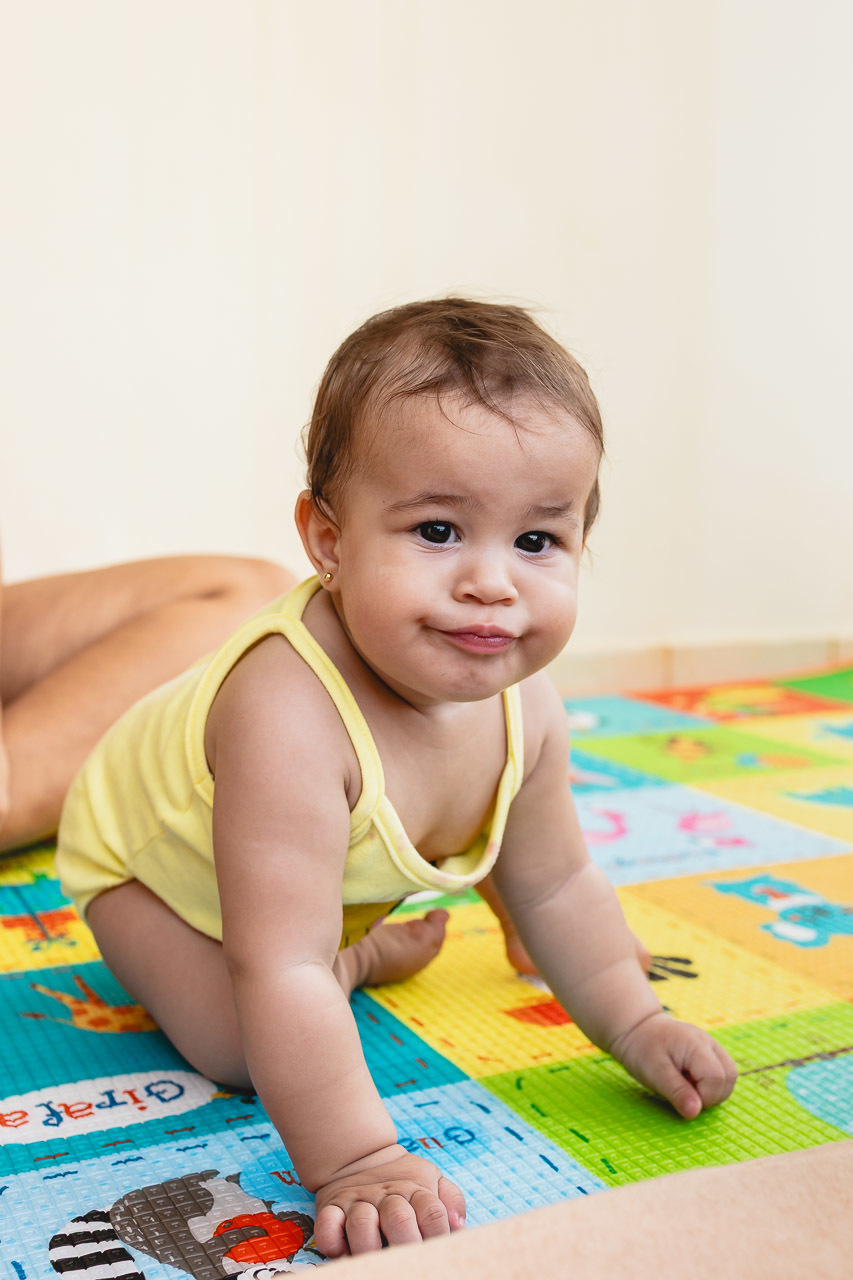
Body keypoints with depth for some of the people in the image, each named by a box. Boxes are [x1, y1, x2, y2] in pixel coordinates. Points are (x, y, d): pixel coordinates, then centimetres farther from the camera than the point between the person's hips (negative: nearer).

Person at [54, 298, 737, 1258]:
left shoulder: (523, 709, -25)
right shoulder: (291, 718, -50)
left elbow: (557, 887, -7)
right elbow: (282, 980, -48)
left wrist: (638, 1027, -5)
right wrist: (353, 1163, -46)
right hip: (144, 854, -5)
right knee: (238, 1047, -22)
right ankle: (356, 961, 1)